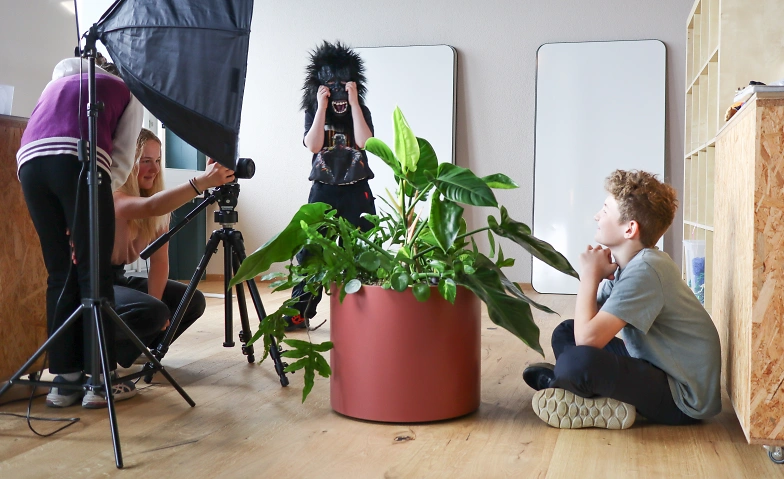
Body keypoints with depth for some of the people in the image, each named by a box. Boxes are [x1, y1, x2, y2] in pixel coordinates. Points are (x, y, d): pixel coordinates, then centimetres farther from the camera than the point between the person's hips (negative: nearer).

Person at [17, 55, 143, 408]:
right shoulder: (128, 90, 27)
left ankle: (65, 378, 7)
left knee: (59, 275, 9)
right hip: (79, 162, -4)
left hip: (29, 162, 4)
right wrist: (101, 193, 13)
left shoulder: (58, 81, 38)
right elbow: (122, 158, 12)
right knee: (94, 274, -1)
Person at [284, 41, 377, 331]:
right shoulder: (313, 113, 5)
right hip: (323, 191, 1)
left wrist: (354, 103, -14)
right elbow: (313, 145, -11)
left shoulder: (361, 111, 4)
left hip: (357, 192, 0)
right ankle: (299, 312, 3)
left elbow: (364, 142, -14)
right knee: (309, 251, -3)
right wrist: (322, 107, -12)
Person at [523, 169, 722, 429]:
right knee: (565, 333, 15)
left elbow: (587, 338, -30)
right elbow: (586, 322, 9)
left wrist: (590, 276, -16)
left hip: (683, 399, -10)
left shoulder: (644, 270, -23)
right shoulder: (632, 263, 7)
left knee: (577, 360, -33)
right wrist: (598, 276, -8)